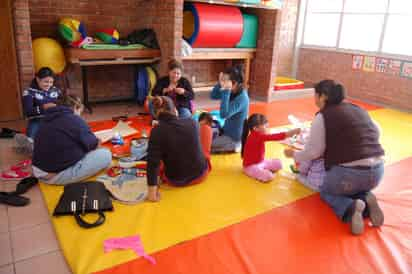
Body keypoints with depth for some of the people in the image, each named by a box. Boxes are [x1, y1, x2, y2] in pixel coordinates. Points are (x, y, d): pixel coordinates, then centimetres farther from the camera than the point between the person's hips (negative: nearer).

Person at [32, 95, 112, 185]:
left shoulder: (48, 119, 11)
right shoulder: (74, 120, -13)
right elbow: (93, 145, -3)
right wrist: (97, 142, 21)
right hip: (56, 175, -9)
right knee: (106, 155, -9)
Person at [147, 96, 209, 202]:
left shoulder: (157, 131, -22)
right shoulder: (192, 123, -12)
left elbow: (153, 162, -25)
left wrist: (152, 191, -22)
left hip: (175, 180, -1)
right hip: (200, 174, 1)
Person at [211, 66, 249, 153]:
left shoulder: (242, 97, -28)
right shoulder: (232, 92, -3)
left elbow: (224, 114, -36)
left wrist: (226, 91, -37)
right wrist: (220, 84, -13)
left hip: (233, 137, -9)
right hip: (227, 130, 9)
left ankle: (233, 146, 3)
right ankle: (229, 146, 14)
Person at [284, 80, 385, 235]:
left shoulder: (322, 116, -5)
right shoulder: (359, 110, 14)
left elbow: (313, 152, -6)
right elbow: (376, 133, 27)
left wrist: (294, 155, 12)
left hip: (349, 172, -6)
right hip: (377, 171, 6)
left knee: (326, 192, 25)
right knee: (358, 187, 38)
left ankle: (350, 208, -5)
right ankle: (365, 201, 4)